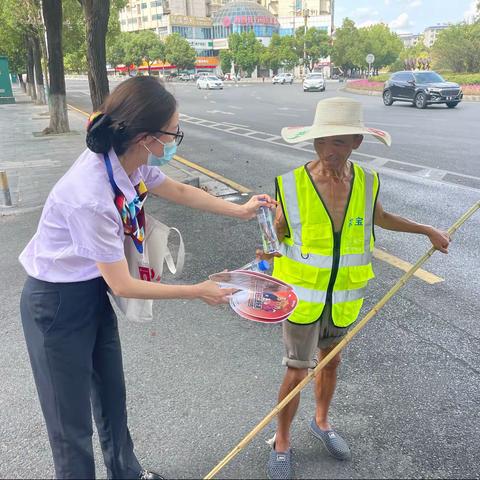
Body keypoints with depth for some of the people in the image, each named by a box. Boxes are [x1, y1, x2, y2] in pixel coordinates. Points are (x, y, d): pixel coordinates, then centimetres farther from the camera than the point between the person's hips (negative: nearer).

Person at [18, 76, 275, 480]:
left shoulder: (127, 160, -12)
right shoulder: (92, 196, -36)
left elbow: (180, 192, 8)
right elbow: (122, 285, -26)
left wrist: (240, 210, 10)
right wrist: (198, 292, -16)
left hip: (93, 290, 8)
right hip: (57, 304, -8)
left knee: (112, 395, 24)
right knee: (72, 424, 9)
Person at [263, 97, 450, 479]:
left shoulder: (367, 182, -8)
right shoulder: (291, 185, -18)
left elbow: (378, 217, 13)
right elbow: (277, 233, -8)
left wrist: (427, 230, 20)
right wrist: (268, 252, -30)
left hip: (344, 297, 4)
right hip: (303, 296, -3)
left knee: (330, 362, 23)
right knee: (297, 372, 6)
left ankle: (321, 422, 50)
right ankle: (282, 443, 32)